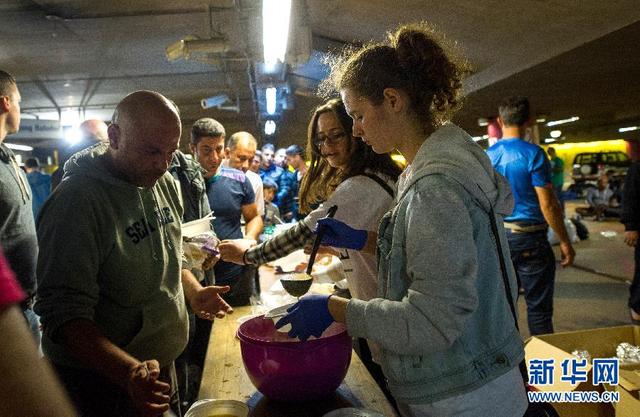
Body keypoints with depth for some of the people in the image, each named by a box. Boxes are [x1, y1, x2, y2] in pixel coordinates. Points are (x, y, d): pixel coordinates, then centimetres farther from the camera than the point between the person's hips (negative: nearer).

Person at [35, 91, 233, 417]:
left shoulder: (165, 183, 0)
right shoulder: (76, 201, -23)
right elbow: (65, 315, -26)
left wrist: (194, 292, -1)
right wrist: (129, 372, -37)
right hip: (101, 382, -7)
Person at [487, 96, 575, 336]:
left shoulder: (487, 156, 3)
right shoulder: (534, 154, -12)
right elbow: (548, 204, -14)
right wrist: (564, 242, -6)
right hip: (530, 238, -5)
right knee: (538, 307, 3)